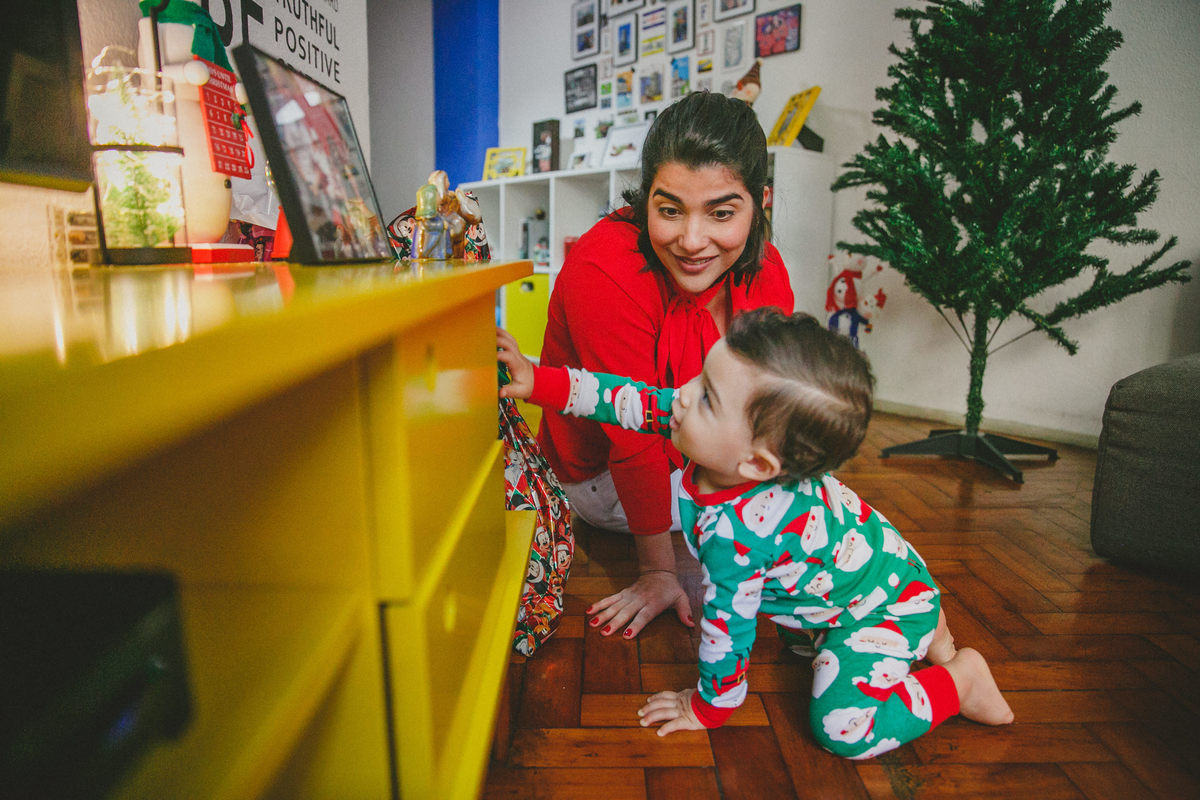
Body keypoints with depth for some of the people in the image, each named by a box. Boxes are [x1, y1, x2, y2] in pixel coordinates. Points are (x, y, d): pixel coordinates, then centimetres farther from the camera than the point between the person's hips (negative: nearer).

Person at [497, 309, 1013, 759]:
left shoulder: (737, 532, -42)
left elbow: (728, 628, -28)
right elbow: (640, 402, -12)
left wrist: (708, 707, -9)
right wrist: (539, 382, -15)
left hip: (888, 606, -8)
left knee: (843, 728, -18)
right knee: (793, 630, 31)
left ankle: (961, 680, 4)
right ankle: (926, 630, 32)